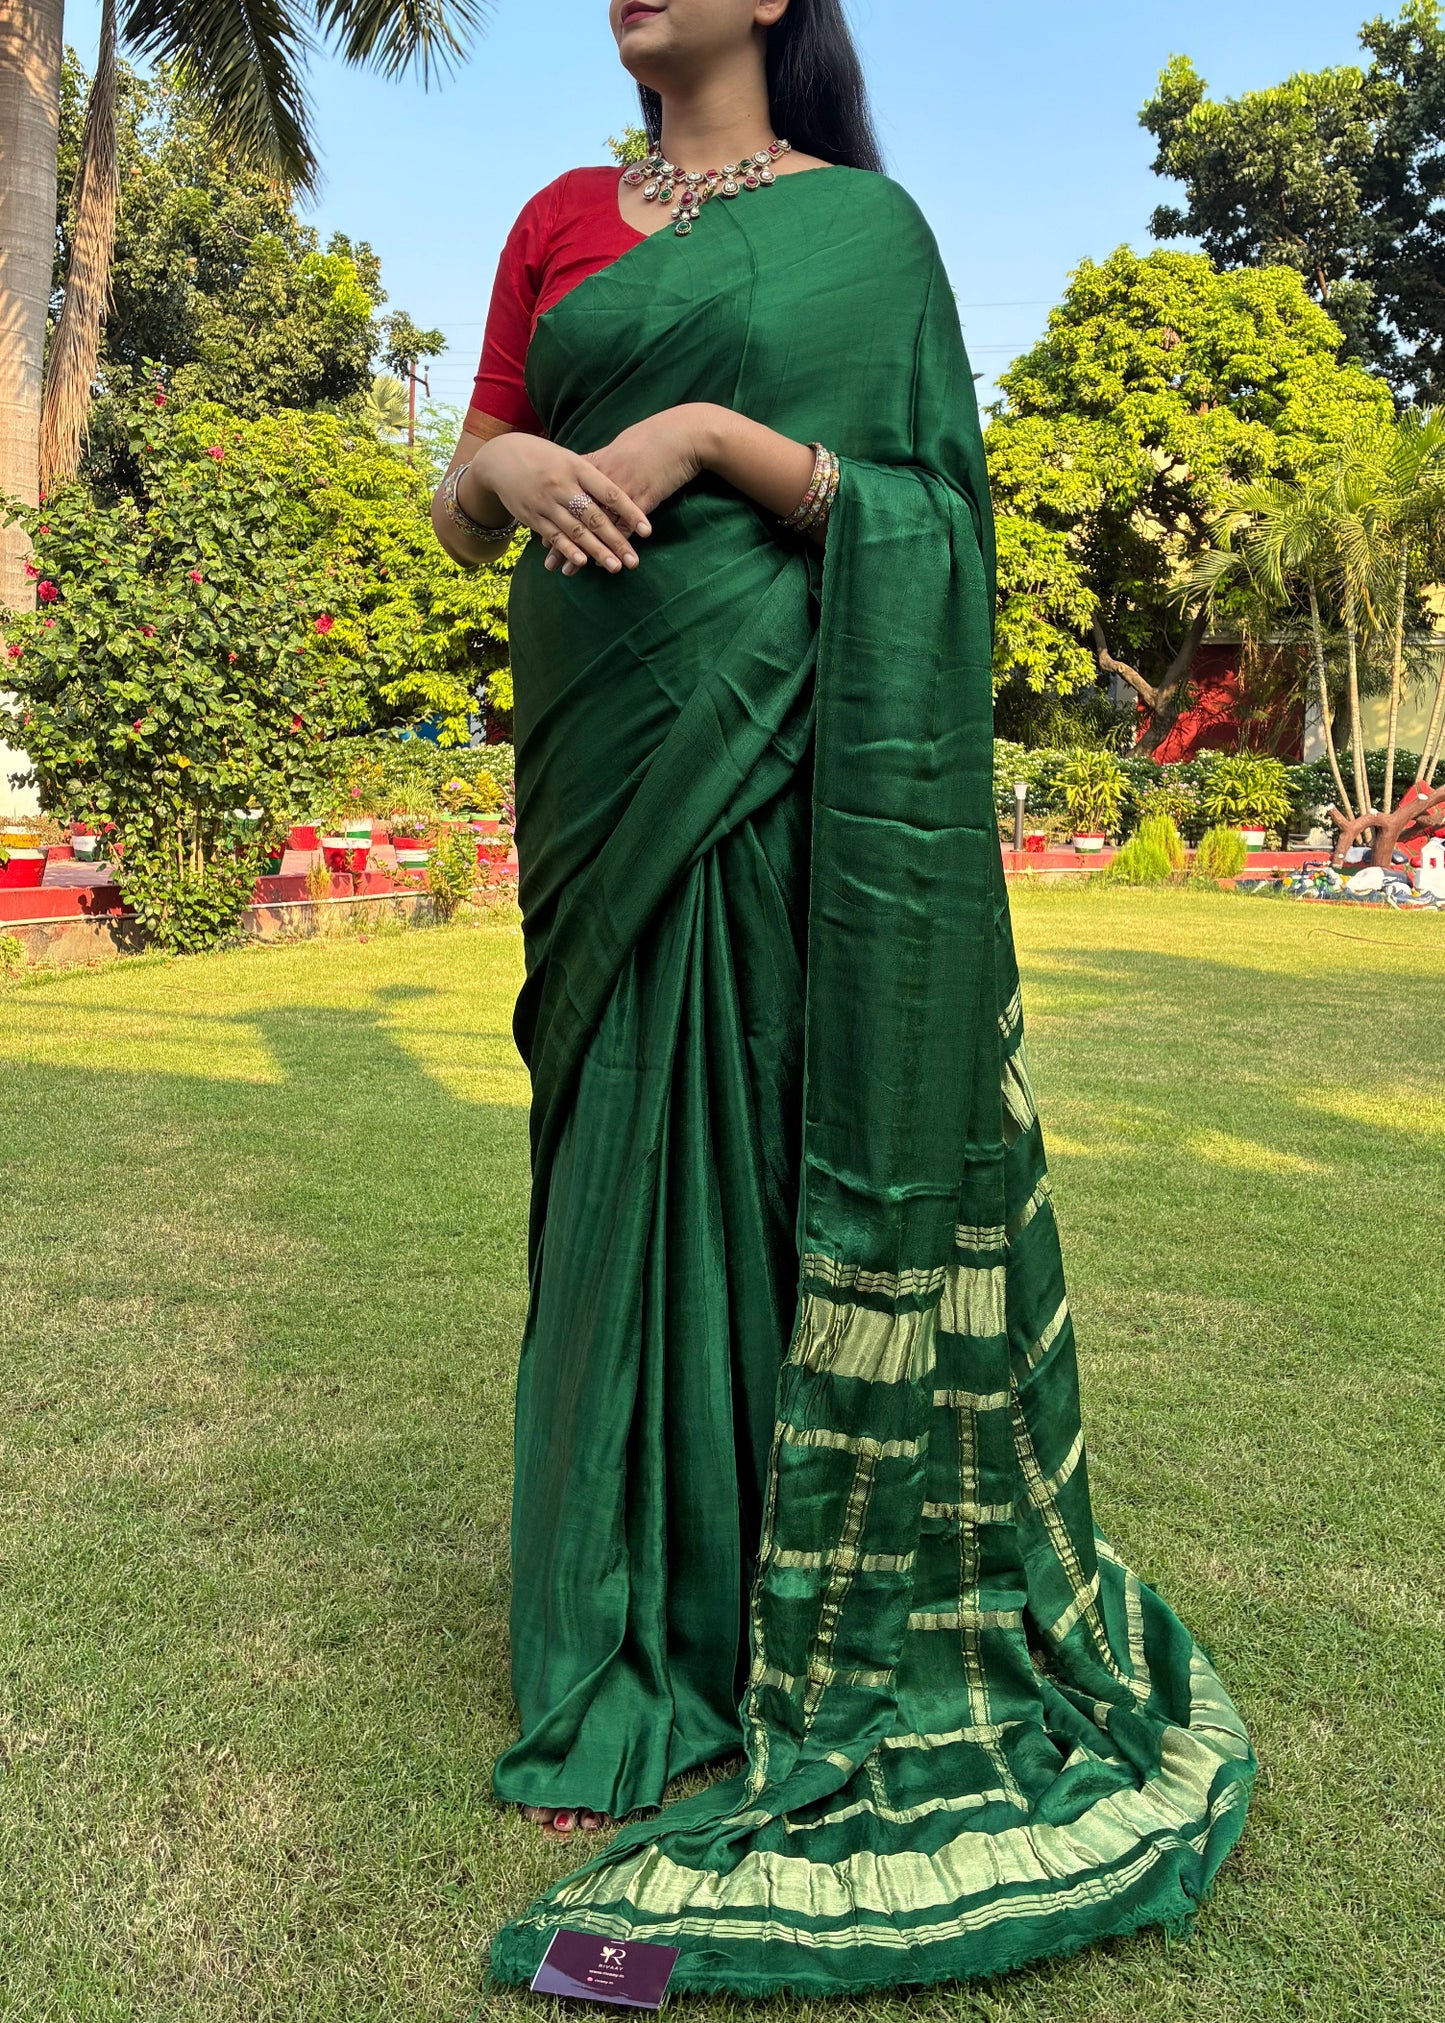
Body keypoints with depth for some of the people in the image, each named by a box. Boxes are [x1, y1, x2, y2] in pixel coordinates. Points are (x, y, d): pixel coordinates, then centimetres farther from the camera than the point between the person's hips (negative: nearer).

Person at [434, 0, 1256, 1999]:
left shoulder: (862, 222, 7)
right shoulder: (559, 224, 18)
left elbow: (921, 508, -2)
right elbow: (458, 503, 14)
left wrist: (716, 434, -15)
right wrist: (511, 461, -8)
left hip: (787, 752, -3)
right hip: (613, 738, 4)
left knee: (782, 1144, -6)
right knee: (635, 1145, 3)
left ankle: (820, 1632, 8)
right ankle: (632, 1643, 14)